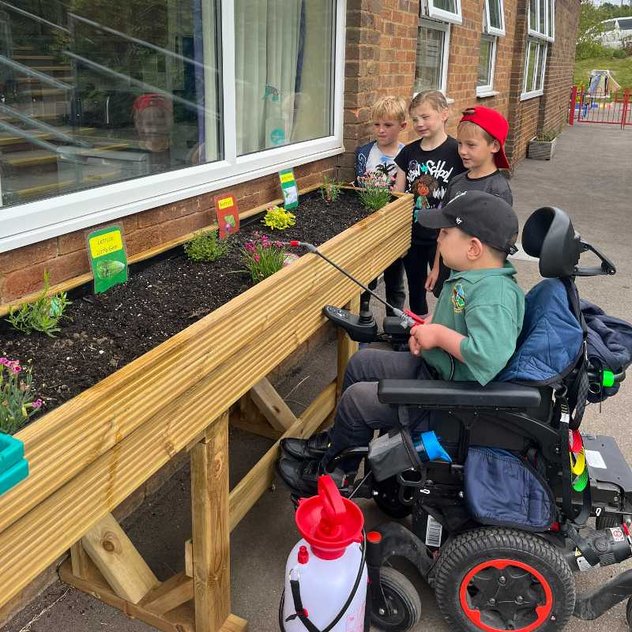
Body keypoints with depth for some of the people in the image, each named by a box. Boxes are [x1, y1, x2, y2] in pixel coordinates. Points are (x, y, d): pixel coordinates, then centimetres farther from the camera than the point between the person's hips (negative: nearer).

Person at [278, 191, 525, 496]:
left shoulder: (495, 293, -31)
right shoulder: (471, 276, -1)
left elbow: (490, 356, -46)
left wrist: (440, 335, -30)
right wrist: (426, 327, -3)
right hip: (431, 367, 10)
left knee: (357, 399, -9)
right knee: (361, 362, 15)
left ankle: (329, 473, 19)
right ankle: (335, 440, 34)